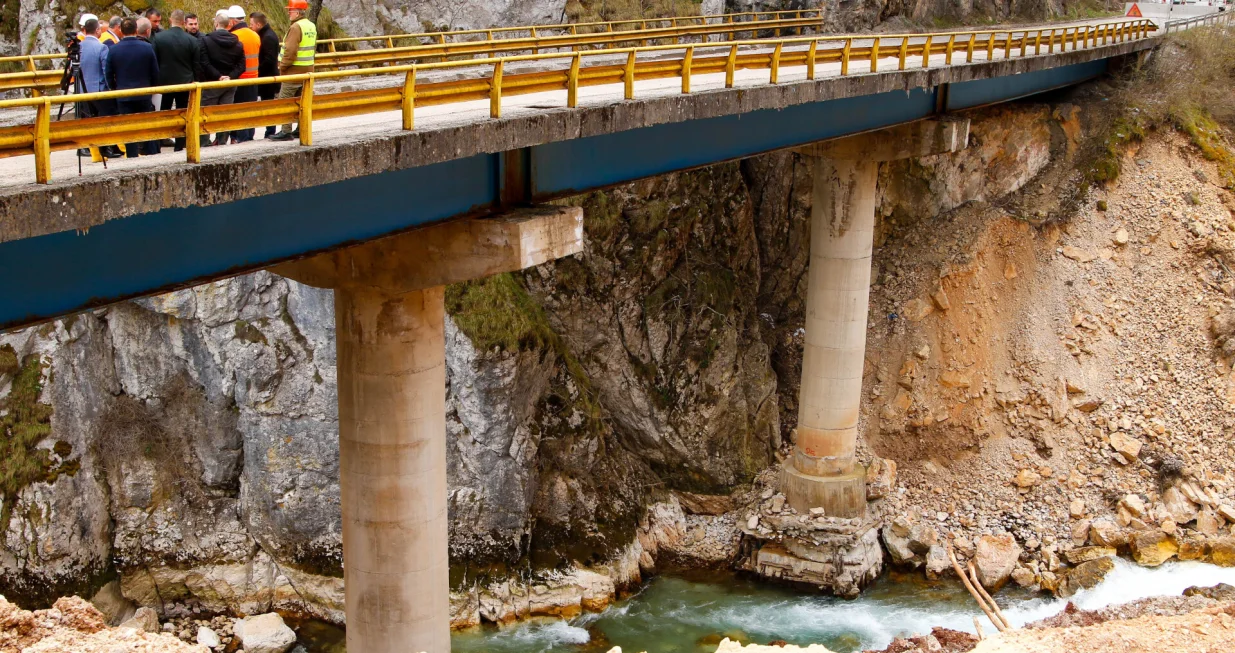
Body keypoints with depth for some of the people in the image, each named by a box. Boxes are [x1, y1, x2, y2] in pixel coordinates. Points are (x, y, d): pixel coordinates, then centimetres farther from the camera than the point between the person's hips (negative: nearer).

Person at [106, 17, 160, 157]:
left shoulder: (113, 50, -6)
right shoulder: (147, 47, -6)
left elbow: (109, 76, 0)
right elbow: (155, 74, -1)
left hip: (124, 97, 0)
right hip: (144, 96, 0)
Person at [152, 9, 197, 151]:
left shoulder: (158, 37, -8)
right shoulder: (191, 40, -8)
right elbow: (196, 64, -3)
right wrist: (193, 80, 9)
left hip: (165, 81, 1)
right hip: (184, 81, -1)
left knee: (163, 113, 12)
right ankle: (179, 146, 6)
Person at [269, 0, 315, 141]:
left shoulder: (296, 27, -17)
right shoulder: (311, 26, 11)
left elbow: (290, 51, -22)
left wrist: (282, 66, -11)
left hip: (294, 71, -9)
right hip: (307, 70, 9)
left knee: (284, 101, -4)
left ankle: (286, 131, -6)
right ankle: (302, 129, 18)